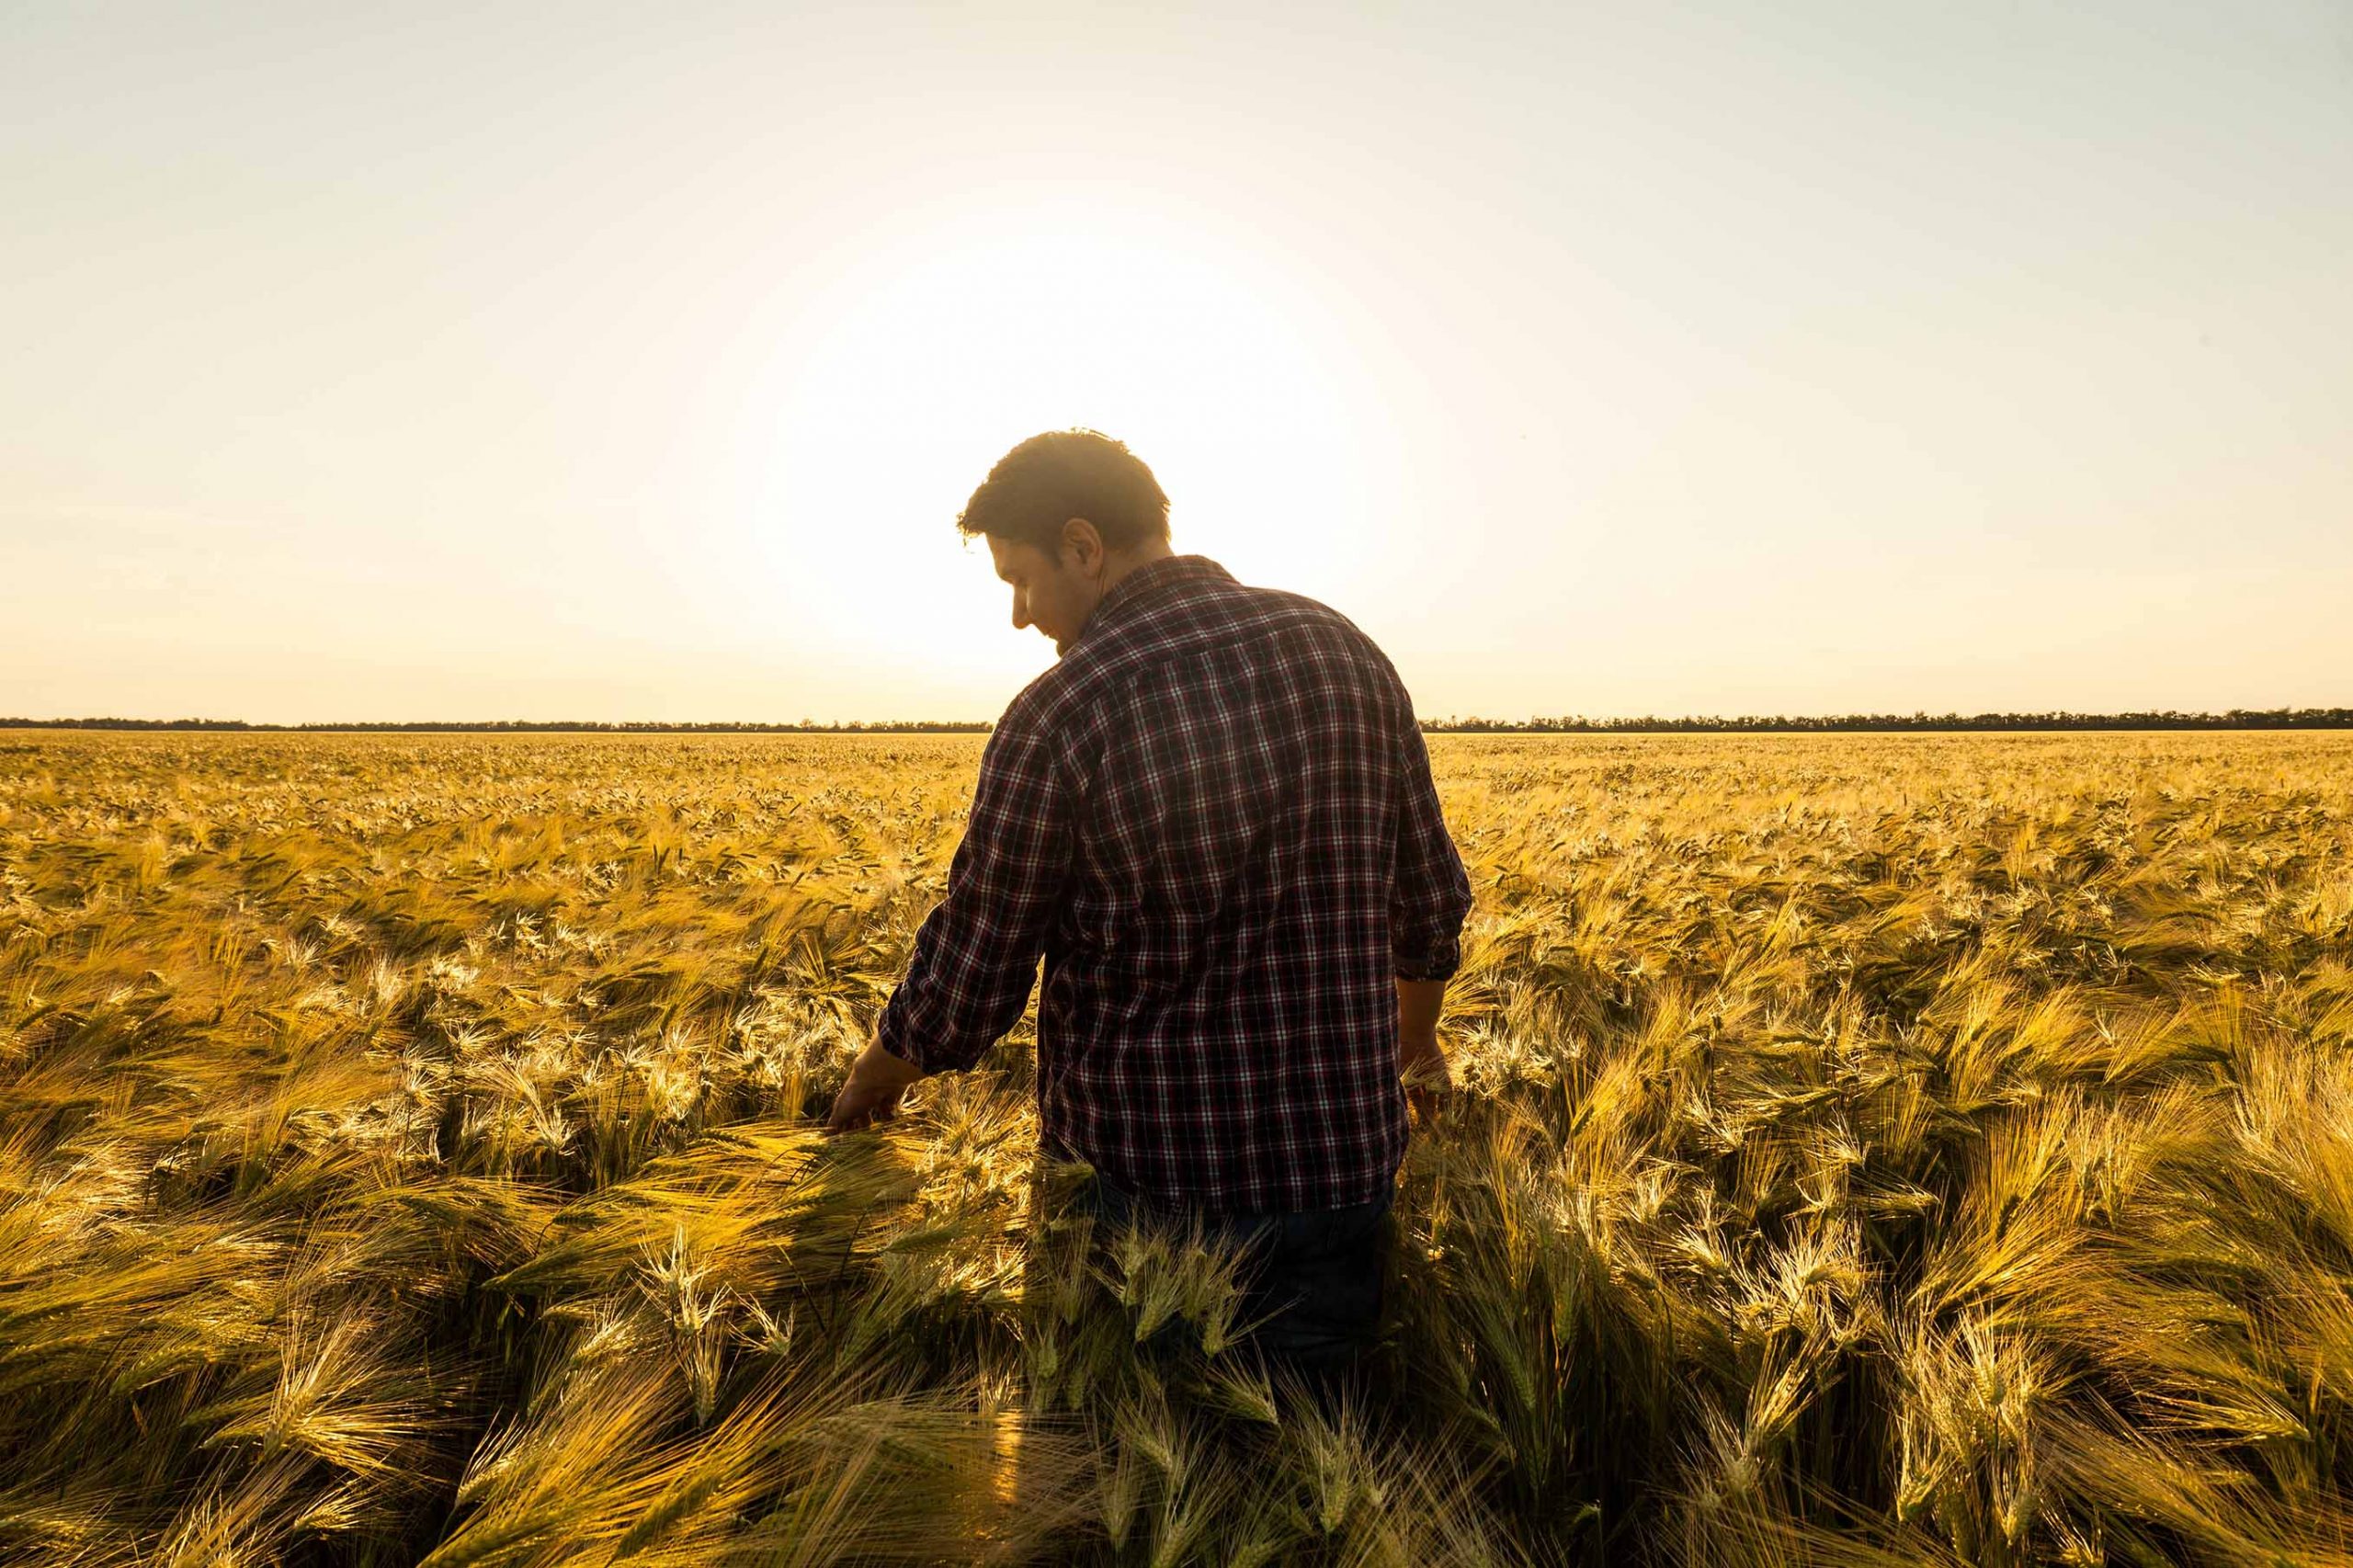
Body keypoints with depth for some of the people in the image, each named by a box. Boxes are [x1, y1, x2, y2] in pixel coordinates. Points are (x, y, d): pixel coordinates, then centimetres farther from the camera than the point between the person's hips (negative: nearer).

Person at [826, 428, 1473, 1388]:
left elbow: (970, 977, -9)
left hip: (1156, 1178, -4)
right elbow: (1431, 899, 7)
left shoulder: (1057, 720, -19)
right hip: (1342, 1158, 5)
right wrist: (1416, 1040, 26)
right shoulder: (1346, 650, -3)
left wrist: (871, 1083, 13)